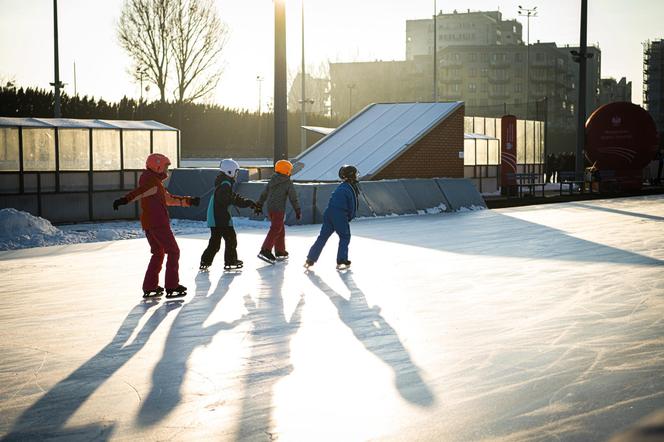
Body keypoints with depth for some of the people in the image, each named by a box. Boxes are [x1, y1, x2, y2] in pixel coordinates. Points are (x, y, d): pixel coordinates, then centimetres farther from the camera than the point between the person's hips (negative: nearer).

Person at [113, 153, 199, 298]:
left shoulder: (156, 182, 22)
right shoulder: (152, 180, -10)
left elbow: (169, 199, 31)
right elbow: (139, 192, -29)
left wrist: (188, 200, 32)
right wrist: (124, 200, -46)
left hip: (147, 224, 10)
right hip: (158, 223, -10)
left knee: (158, 254, 19)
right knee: (173, 252, -1)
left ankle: (149, 287, 18)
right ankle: (172, 287, -1)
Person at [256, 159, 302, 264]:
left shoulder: (272, 180, 11)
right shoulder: (288, 183, -7)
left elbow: (264, 194, 16)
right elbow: (293, 198, -4)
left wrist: (259, 205, 25)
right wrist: (298, 211, 4)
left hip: (270, 208, 7)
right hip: (279, 209, -7)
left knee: (281, 229, 18)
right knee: (275, 230, -10)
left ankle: (280, 251, 23)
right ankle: (265, 251, -22)